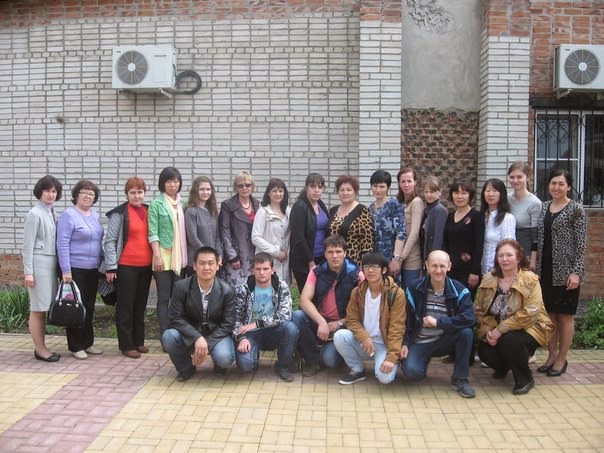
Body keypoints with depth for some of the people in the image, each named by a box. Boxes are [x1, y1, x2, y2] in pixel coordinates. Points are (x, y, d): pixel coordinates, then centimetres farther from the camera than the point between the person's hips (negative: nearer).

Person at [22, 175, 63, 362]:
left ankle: (42, 347, 18)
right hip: (39, 263, -7)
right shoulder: (35, 214, -8)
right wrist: (28, 272, -13)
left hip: (51, 264, 7)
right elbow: (27, 245, -10)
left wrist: (59, 267, 13)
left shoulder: (51, 213, 13)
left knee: (44, 308, 11)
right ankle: (39, 349, 7)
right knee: (37, 309, 0)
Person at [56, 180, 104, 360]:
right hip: (75, 270, -7)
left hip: (93, 270, 7)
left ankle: (88, 343, 23)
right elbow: (62, 244, -15)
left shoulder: (95, 215, 12)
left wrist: (102, 263, 15)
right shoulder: (69, 215, -10)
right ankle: (76, 346, 10)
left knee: (89, 307, 13)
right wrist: (66, 271, -19)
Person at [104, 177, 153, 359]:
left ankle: (138, 341, 23)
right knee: (126, 306, 2)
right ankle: (126, 345, 10)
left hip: (146, 266, 6)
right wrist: (110, 267, -11)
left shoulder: (149, 211, 12)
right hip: (126, 267, -5)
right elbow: (110, 241, -6)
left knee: (141, 305, 13)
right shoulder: (120, 213, -5)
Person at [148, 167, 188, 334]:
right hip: (163, 256, -4)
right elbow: (153, 233, -7)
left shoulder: (182, 204, 11)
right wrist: (157, 256, -14)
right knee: (164, 298, 1)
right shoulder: (156, 204, -1)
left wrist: (186, 255, 9)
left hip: (180, 257, 4)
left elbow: (184, 230, 13)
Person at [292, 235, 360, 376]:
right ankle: (312, 360, -7)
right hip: (317, 321, 3)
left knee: (329, 359, -27)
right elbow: (304, 300, -13)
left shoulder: (356, 275, -9)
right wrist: (321, 321, -27)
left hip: (342, 326, -3)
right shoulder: (317, 272, -2)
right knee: (297, 316, -27)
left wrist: (339, 324, -17)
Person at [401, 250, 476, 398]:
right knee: (411, 371, -26)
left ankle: (460, 379, -9)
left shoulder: (459, 290, -9)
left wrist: (437, 322, -24)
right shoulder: (414, 289, -6)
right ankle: (424, 360, 13)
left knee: (466, 332, -28)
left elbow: (469, 318, -23)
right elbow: (406, 318, 1)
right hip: (419, 342, 0)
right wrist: (404, 343, -8)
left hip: (444, 341, 1)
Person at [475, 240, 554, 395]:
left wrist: (501, 329, -27)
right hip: (496, 331, 5)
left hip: (528, 328, -4)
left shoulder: (530, 280, -14)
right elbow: (479, 309, 0)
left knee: (508, 340, -34)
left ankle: (525, 379, -6)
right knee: (483, 351, -21)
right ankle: (503, 367, 17)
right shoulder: (488, 279, 0)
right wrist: (488, 330, -17)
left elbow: (530, 313, -25)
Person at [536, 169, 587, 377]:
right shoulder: (544, 207, 9)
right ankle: (551, 355, 24)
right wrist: (536, 267, 10)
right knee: (549, 314, 11)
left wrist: (576, 272, -15)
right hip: (545, 270, 5)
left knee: (565, 316, 5)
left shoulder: (576, 209, -6)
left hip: (565, 272, -5)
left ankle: (561, 359, 17)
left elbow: (581, 244, -9)